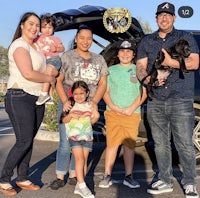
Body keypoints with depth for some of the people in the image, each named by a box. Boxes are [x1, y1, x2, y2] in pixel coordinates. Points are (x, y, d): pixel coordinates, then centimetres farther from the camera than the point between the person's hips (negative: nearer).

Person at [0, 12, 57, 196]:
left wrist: (51, 73, 5)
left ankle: (23, 178, 20)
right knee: (24, 141, -7)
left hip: (37, 98, 8)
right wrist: (49, 78, -6)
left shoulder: (36, 47, 17)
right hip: (20, 97, -8)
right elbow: (28, 73, -19)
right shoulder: (19, 45, -9)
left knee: (29, 141, 10)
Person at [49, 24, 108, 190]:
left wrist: (94, 102, -7)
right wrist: (65, 101, -16)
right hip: (68, 105, -3)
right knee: (65, 142, -5)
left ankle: (74, 175, 18)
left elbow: (103, 83, 8)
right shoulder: (67, 57, 3)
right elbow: (58, 81, -2)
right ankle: (60, 176, 6)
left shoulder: (99, 59, 13)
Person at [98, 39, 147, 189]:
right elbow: (105, 91, 9)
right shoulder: (111, 70, 13)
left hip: (132, 113, 0)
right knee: (112, 144, 0)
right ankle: (107, 176, 6)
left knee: (129, 145, 3)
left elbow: (144, 92, 3)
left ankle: (129, 176, 12)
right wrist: (113, 106, -8)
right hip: (113, 113, 1)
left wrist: (132, 108, -10)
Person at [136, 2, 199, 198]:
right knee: (160, 144, 9)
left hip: (180, 101, -3)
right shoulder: (146, 42, 16)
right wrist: (147, 78, -12)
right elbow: (140, 67, 9)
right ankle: (165, 181, 21)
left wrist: (171, 62, -17)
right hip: (155, 101, 3)